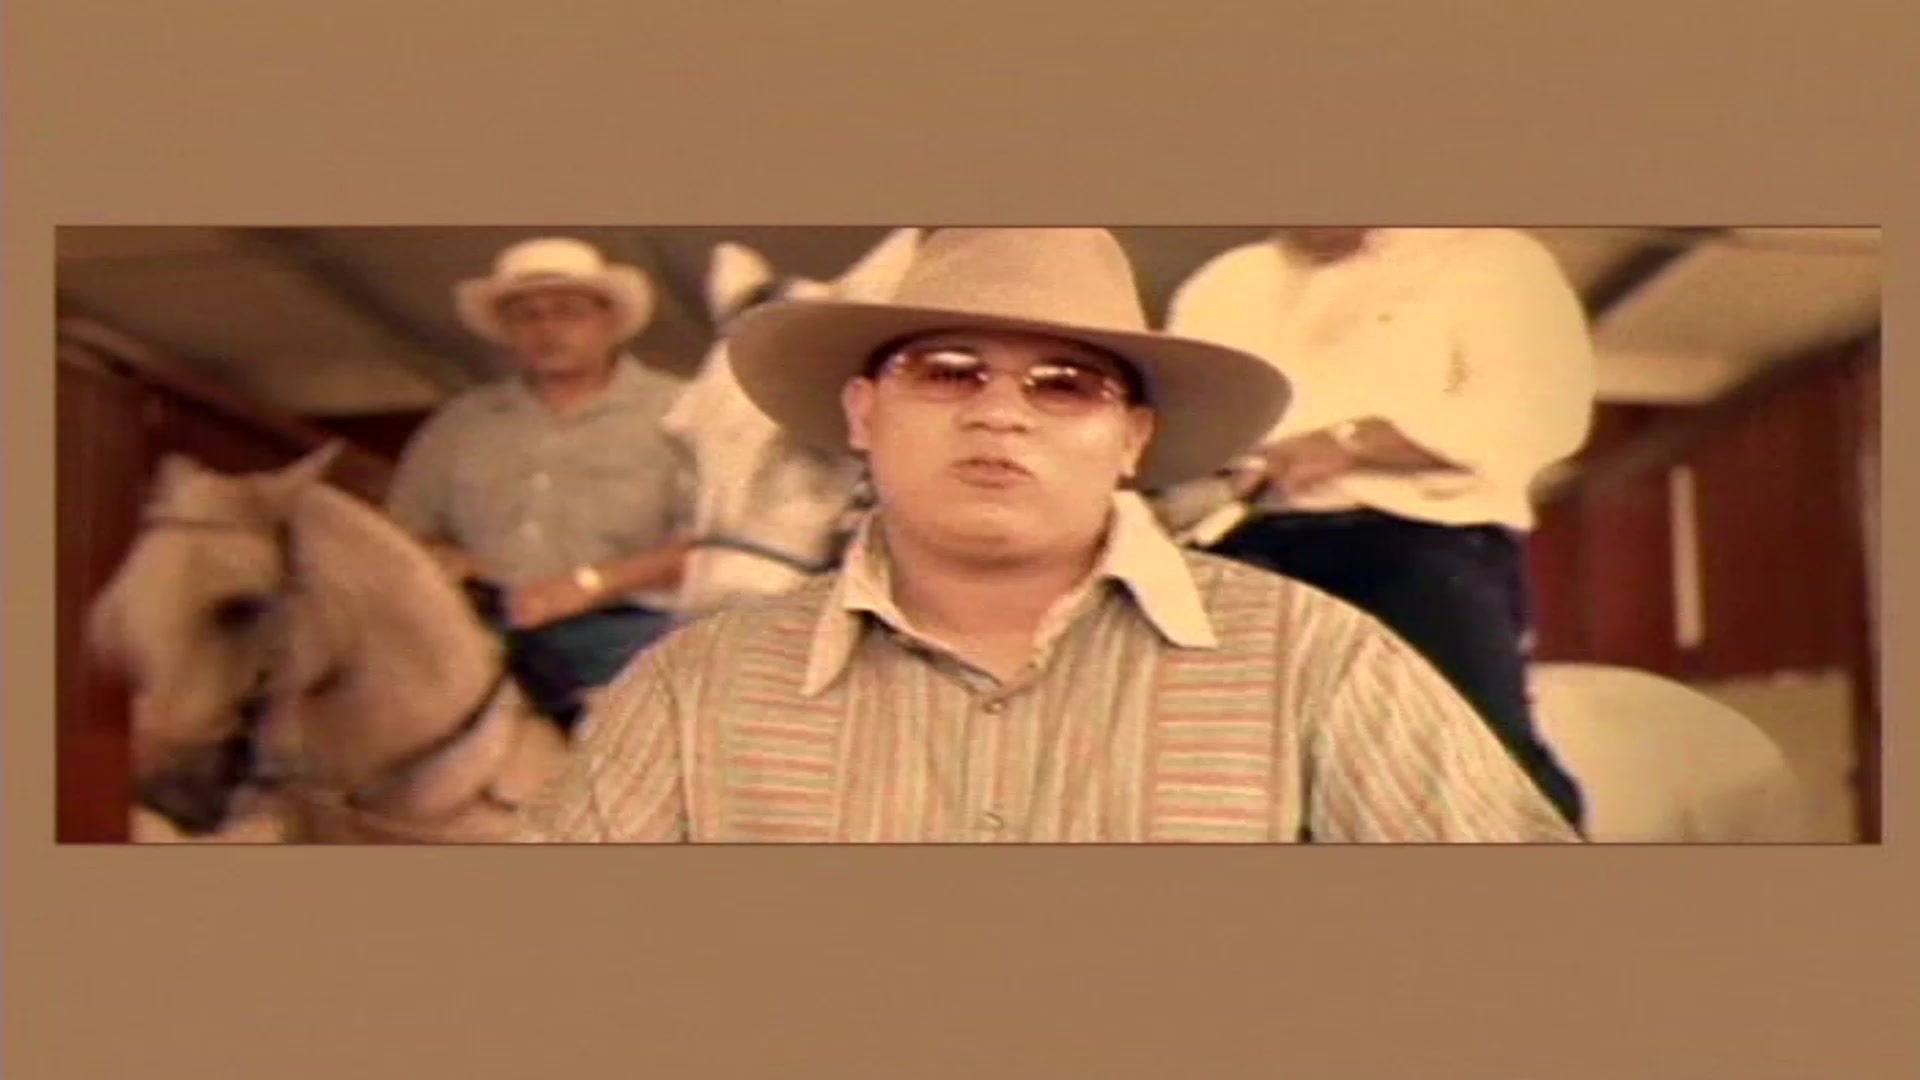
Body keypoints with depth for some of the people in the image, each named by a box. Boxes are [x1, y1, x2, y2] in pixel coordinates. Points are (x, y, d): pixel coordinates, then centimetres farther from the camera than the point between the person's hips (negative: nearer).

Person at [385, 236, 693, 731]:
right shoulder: (459, 425, 22)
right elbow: (401, 533, 26)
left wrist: (592, 583, -12)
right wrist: (440, 560, 2)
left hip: (619, 628, -3)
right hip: (480, 630, 4)